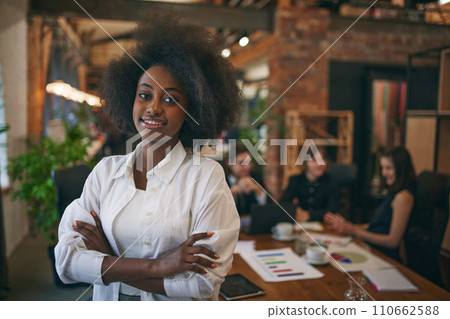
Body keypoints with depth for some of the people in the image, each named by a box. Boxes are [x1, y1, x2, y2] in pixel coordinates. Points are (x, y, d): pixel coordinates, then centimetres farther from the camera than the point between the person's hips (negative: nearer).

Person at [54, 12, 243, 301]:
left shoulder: (207, 176, -19)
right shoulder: (106, 171, -7)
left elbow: (205, 282, -23)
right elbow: (66, 260, -13)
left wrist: (108, 262, -18)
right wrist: (155, 266, -25)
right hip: (109, 305, 3)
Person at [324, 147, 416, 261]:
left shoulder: (403, 197, -14)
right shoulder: (394, 193, 15)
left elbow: (393, 241, -16)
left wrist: (355, 232, -14)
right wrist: (347, 225, 7)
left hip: (386, 257, -8)